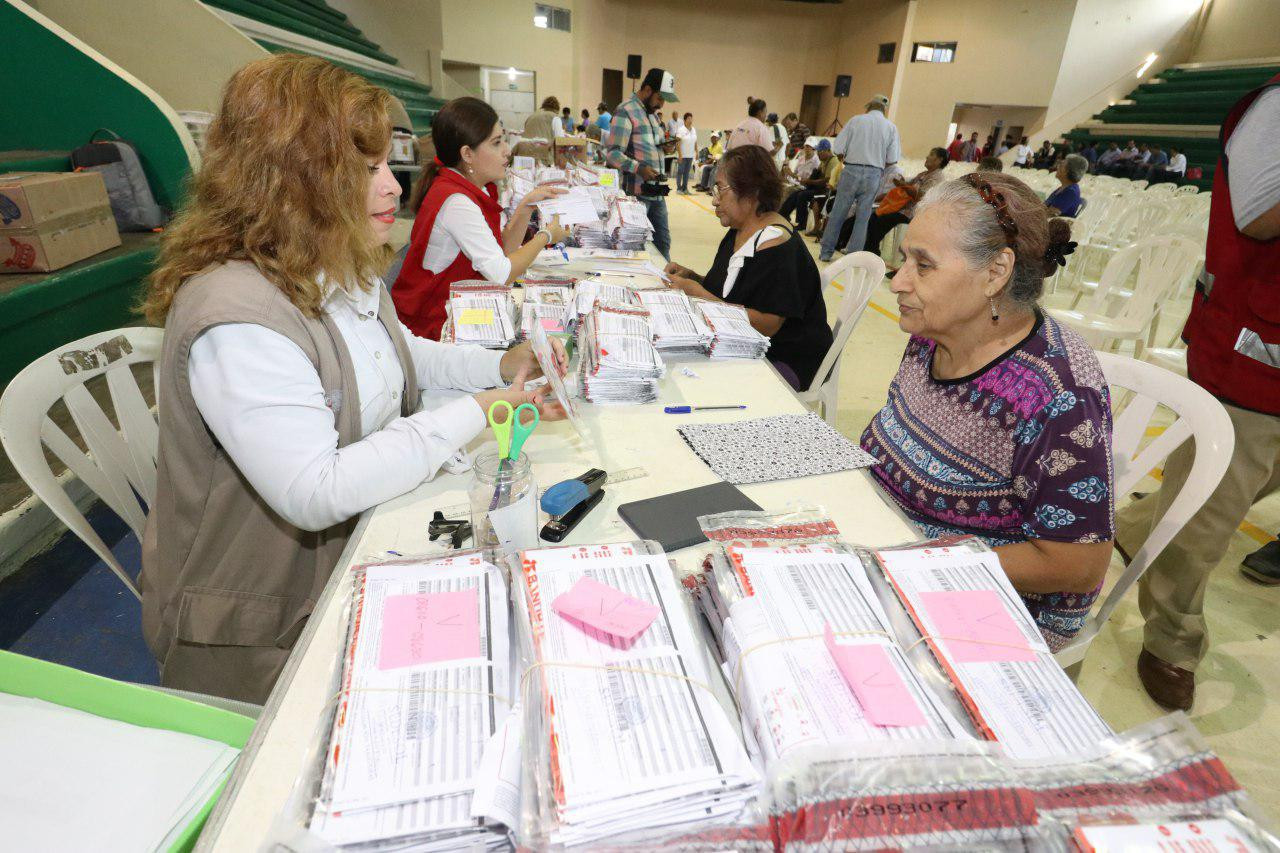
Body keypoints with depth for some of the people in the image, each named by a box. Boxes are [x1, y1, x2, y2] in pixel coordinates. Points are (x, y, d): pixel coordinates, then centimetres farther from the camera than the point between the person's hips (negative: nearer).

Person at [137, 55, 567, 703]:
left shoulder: (341, 271, 2)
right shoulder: (235, 320, -28)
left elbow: (399, 353, 17)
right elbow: (315, 495, -32)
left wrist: (500, 366, -1)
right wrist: (471, 415, -27)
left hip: (357, 547, 8)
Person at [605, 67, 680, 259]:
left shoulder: (651, 113, 17)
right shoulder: (626, 111, -10)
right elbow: (612, 153, -17)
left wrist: (665, 145, 4)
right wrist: (639, 168, -31)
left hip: (656, 191, 9)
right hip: (637, 193, -9)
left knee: (663, 241, 13)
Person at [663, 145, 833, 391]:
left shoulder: (778, 247, -19)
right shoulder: (738, 232, 9)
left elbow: (766, 325, -25)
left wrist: (700, 295, -23)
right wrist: (691, 277, -1)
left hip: (784, 361, -8)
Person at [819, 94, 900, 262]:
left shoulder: (856, 120, 1)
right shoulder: (891, 127, 5)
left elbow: (837, 149, -5)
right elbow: (892, 160, 0)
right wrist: (878, 161, 18)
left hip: (851, 171, -1)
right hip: (874, 174, 1)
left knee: (837, 213, 7)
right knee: (863, 218, 7)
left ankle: (826, 252, 11)